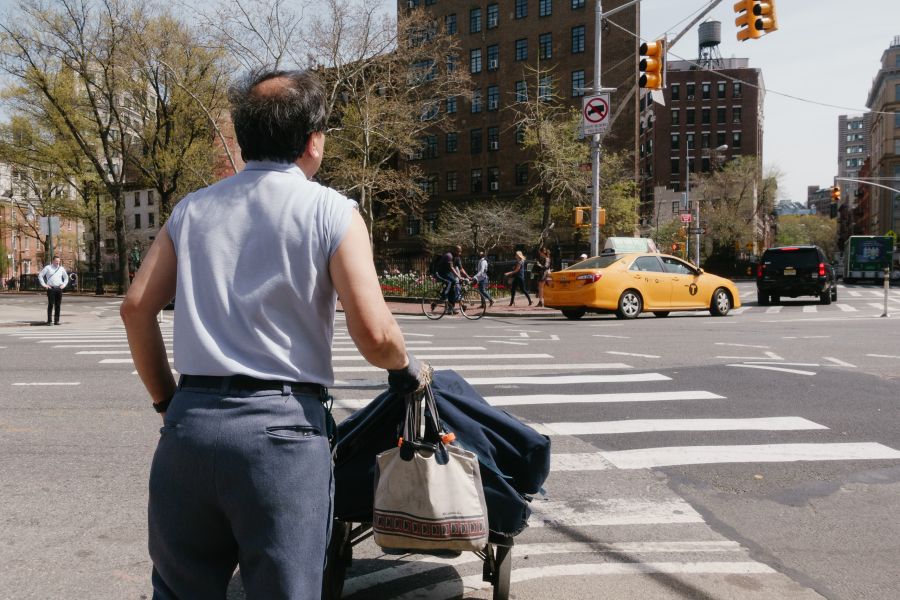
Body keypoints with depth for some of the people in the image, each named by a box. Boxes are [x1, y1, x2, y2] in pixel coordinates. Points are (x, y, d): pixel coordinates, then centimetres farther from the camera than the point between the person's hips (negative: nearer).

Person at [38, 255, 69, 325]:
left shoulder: (61, 269, 12)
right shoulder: (47, 268, 3)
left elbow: (66, 277, 24)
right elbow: (40, 275, 3)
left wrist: (64, 285, 11)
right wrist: (44, 285, -3)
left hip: (59, 289, 3)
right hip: (51, 288, -3)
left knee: (58, 305, 3)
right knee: (50, 305, -7)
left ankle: (56, 320, 8)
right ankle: (49, 321, -5)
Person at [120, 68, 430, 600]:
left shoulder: (194, 208, 11)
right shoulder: (331, 211, -3)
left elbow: (137, 308, 8)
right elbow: (373, 332, -11)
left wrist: (166, 399, 18)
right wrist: (408, 370, 9)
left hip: (190, 421, 5)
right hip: (280, 425, -4)